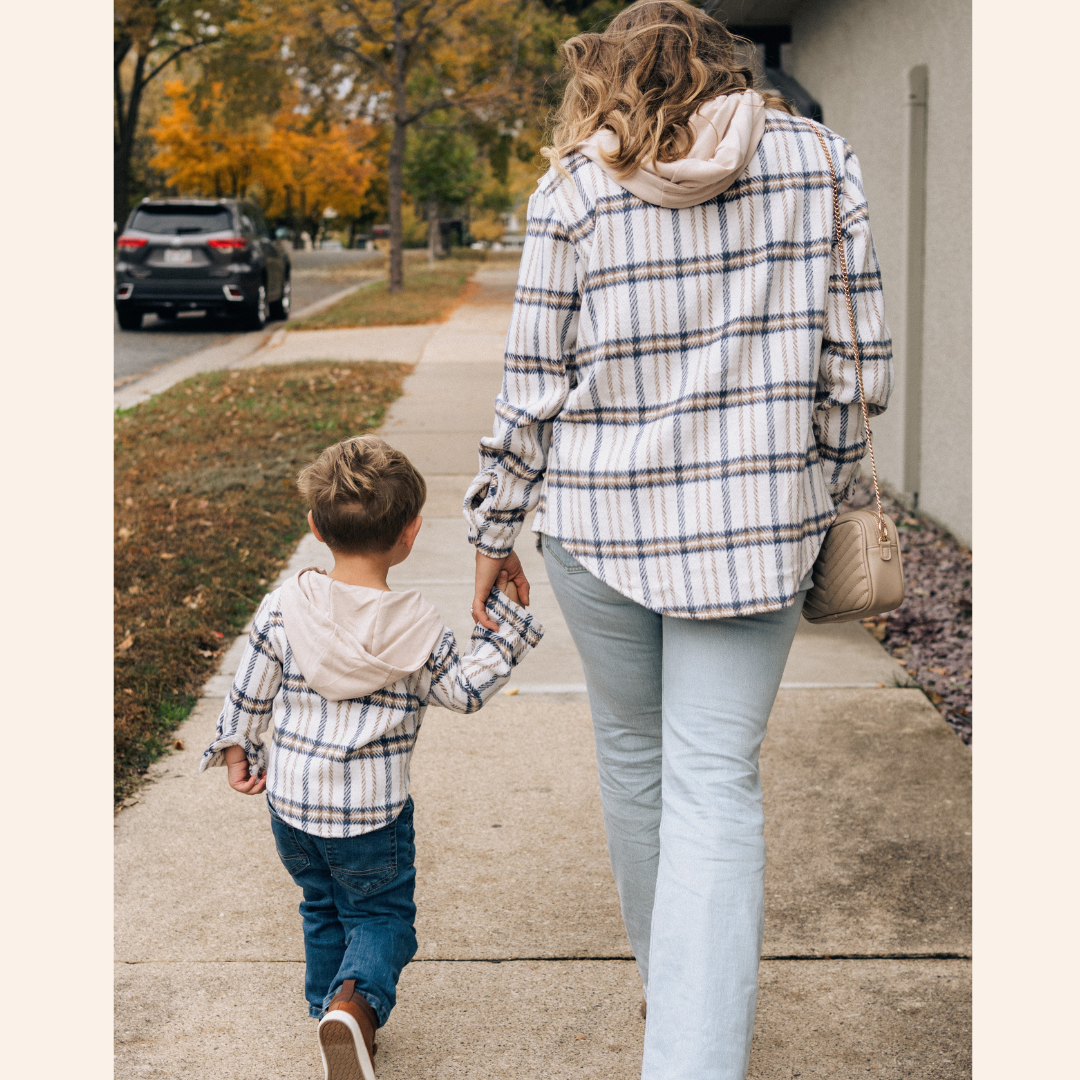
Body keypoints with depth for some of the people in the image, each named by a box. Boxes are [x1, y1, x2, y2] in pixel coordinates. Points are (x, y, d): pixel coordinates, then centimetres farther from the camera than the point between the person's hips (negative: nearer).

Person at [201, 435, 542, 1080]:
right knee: (382, 913, 10)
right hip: (374, 810, -3)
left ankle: (333, 1010, 29)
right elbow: (466, 691, -1)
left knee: (323, 908, 24)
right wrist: (506, 618, 1)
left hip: (291, 800, 3)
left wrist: (238, 747, 20)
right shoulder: (418, 628, -14)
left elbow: (250, 693, 2)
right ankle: (356, 1002, -15)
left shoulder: (283, 609, -8)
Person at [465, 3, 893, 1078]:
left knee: (631, 756, 19)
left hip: (602, 519, 0)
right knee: (716, 784, 1)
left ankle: (664, 983, 38)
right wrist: (822, 492, 14)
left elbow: (534, 383, -2)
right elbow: (855, 360, 1)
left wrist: (496, 528, 9)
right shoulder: (818, 160, 1)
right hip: (757, 520, 0)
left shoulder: (574, 191, -3)